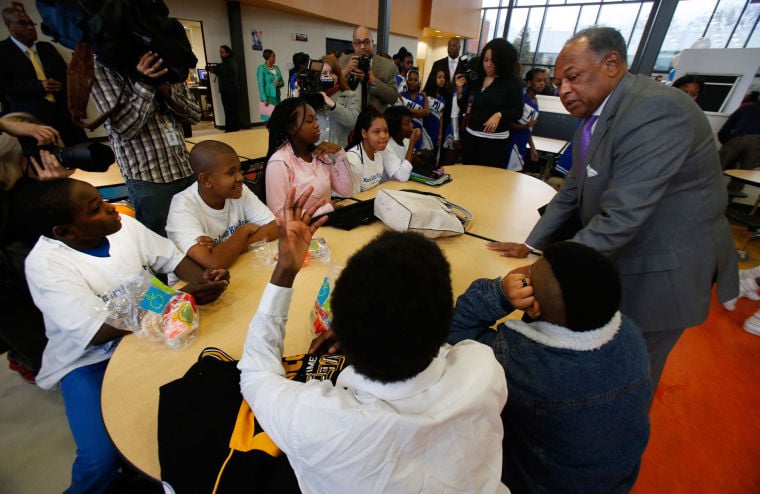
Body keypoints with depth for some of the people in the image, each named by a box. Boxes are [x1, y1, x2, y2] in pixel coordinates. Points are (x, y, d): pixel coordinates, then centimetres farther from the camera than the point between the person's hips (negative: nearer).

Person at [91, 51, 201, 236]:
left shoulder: (160, 68, 12)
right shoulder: (101, 69, -1)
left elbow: (195, 115, 7)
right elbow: (123, 128, -10)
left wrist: (165, 89, -9)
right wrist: (144, 85, -18)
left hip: (187, 171, 4)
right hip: (149, 179, -4)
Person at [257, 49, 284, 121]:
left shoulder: (276, 68, 13)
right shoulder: (261, 68, -5)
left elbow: (282, 82, 16)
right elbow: (261, 85, -10)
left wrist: (279, 83, -8)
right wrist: (265, 99, -17)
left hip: (277, 96, 5)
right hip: (268, 97, -5)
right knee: (268, 118, -6)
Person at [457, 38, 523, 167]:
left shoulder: (512, 82, -3)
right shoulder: (476, 78, 7)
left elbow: (518, 111, -6)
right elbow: (464, 108, 10)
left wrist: (499, 115, -23)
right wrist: (460, 91, -5)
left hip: (495, 140, -4)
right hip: (470, 136, 4)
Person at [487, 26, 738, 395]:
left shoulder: (656, 109, -26)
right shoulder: (597, 113, 2)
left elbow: (621, 216, -32)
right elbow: (573, 190, 6)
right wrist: (532, 245, 0)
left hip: (662, 275, -8)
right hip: (613, 263, 8)